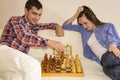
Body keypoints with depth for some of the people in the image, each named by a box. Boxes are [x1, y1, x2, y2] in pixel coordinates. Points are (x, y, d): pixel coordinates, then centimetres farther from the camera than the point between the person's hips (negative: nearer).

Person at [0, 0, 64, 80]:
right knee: (33, 65, -32)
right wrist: (49, 42, -25)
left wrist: (57, 26, 14)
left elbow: (49, 25, 39)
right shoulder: (15, 20, 2)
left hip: (15, 61, 6)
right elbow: (23, 37, -17)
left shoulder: (35, 26, 22)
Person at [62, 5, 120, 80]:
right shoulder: (83, 29, 25)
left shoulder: (108, 26, 16)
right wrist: (76, 14, 17)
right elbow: (65, 26, 30)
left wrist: (112, 45, -18)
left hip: (114, 54, -1)